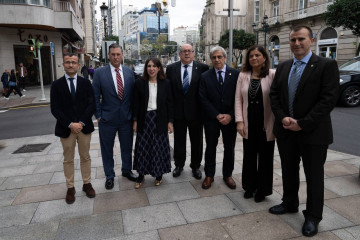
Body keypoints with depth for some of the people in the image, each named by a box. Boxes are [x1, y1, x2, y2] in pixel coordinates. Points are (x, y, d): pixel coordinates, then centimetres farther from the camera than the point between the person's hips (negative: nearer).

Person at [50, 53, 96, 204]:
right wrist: (70, 124, -15)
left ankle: (87, 183, 26)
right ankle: (70, 188, 22)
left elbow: (92, 105, -2)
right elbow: (55, 109, -4)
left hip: (84, 127, 1)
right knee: (68, 160, 9)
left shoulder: (86, 83, 3)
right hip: (66, 128, 0)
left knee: (85, 157, 12)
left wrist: (81, 123, -13)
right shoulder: (56, 85, 1)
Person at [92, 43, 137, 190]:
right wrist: (98, 115, -6)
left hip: (126, 118, 3)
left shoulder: (129, 72, 3)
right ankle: (109, 176, 30)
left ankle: (126, 171, 38)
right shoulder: (99, 72, -6)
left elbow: (133, 94, 6)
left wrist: (133, 114, 3)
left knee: (127, 147, 16)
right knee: (107, 149, 11)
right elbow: (95, 96, -3)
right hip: (107, 119, -2)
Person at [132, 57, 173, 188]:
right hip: (144, 119, 0)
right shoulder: (139, 82, -1)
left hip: (160, 120, 0)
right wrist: (135, 121, -1)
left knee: (159, 147, 7)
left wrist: (170, 121, 0)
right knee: (142, 147, 6)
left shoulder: (165, 83, 0)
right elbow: (136, 103, 2)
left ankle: (159, 174, 25)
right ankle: (141, 174, 21)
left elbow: (169, 103, 3)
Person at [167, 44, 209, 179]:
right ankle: (179, 165, 33)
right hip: (178, 111, 1)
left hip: (195, 111, -1)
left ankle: (195, 166, 30)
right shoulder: (171, 68, 1)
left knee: (196, 141, 11)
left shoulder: (202, 68, -3)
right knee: (179, 140, 14)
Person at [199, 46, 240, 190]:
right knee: (210, 147, 10)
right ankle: (209, 175, 25)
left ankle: (227, 175, 28)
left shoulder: (235, 74, -1)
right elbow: (204, 99, -5)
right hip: (211, 119, 0)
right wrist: (217, 115, -12)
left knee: (229, 148, 11)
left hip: (230, 118, 0)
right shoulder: (205, 76, 0)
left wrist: (230, 115, -13)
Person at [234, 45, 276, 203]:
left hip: (266, 123, -3)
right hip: (249, 123, 3)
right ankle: (249, 186, 33)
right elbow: (238, 99, 4)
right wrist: (239, 121, -3)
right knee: (249, 156, 14)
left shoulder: (272, 75, -5)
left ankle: (262, 190, 28)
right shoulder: (243, 75, 5)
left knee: (265, 157, 10)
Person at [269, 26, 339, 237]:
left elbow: (329, 99, -16)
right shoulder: (283, 67, 8)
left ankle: (313, 216, 27)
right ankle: (290, 204, 39)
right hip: (285, 130, 5)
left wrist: (302, 123, -19)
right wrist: (283, 118, -10)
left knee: (314, 175, 9)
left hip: (313, 132, -5)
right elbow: (274, 95, 6)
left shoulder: (327, 65, -9)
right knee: (288, 170, 18)